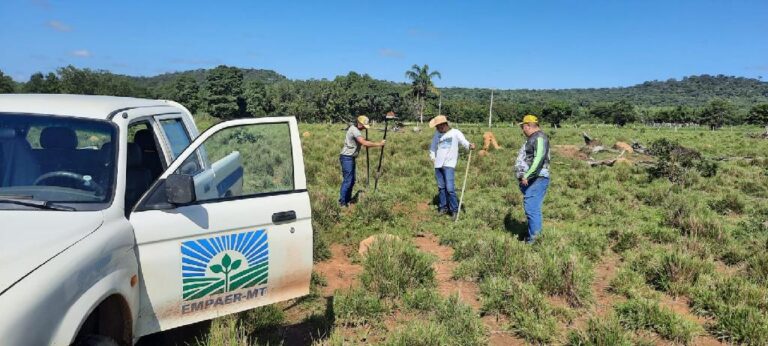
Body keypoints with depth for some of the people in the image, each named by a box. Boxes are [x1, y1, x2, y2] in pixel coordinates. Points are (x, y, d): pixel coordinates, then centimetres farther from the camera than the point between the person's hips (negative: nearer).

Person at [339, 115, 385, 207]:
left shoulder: (355, 130, 13)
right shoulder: (354, 130, -20)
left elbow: (363, 140, 19)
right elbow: (364, 143, -28)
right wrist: (379, 144, -24)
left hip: (351, 158, 10)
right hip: (347, 158, -10)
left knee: (351, 180, 14)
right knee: (347, 180, -8)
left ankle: (347, 200, 23)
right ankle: (342, 202, -1)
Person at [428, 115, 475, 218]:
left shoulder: (455, 133, -2)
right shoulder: (437, 134, 13)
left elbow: (463, 141, -14)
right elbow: (433, 146, 23)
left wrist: (470, 145, -34)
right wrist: (432, 156, 9)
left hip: (449, 164, -5)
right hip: (438, 164, 5)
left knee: (449, 188, -12)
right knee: (441, 187, 9)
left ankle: (454, 209, -1)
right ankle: (443, 207, 21)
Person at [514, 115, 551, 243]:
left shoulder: (539, 137, -11)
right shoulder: (531, 139, 21)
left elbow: (539, 158, -23)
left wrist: (527, 176, -25)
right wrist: (523, 177, 24)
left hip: (536, 180, -10)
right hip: (529, 181, 10)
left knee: (532, 209, -14)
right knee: (530, 208, 14)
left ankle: (534, 239, -10)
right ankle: (533, 235, 23)